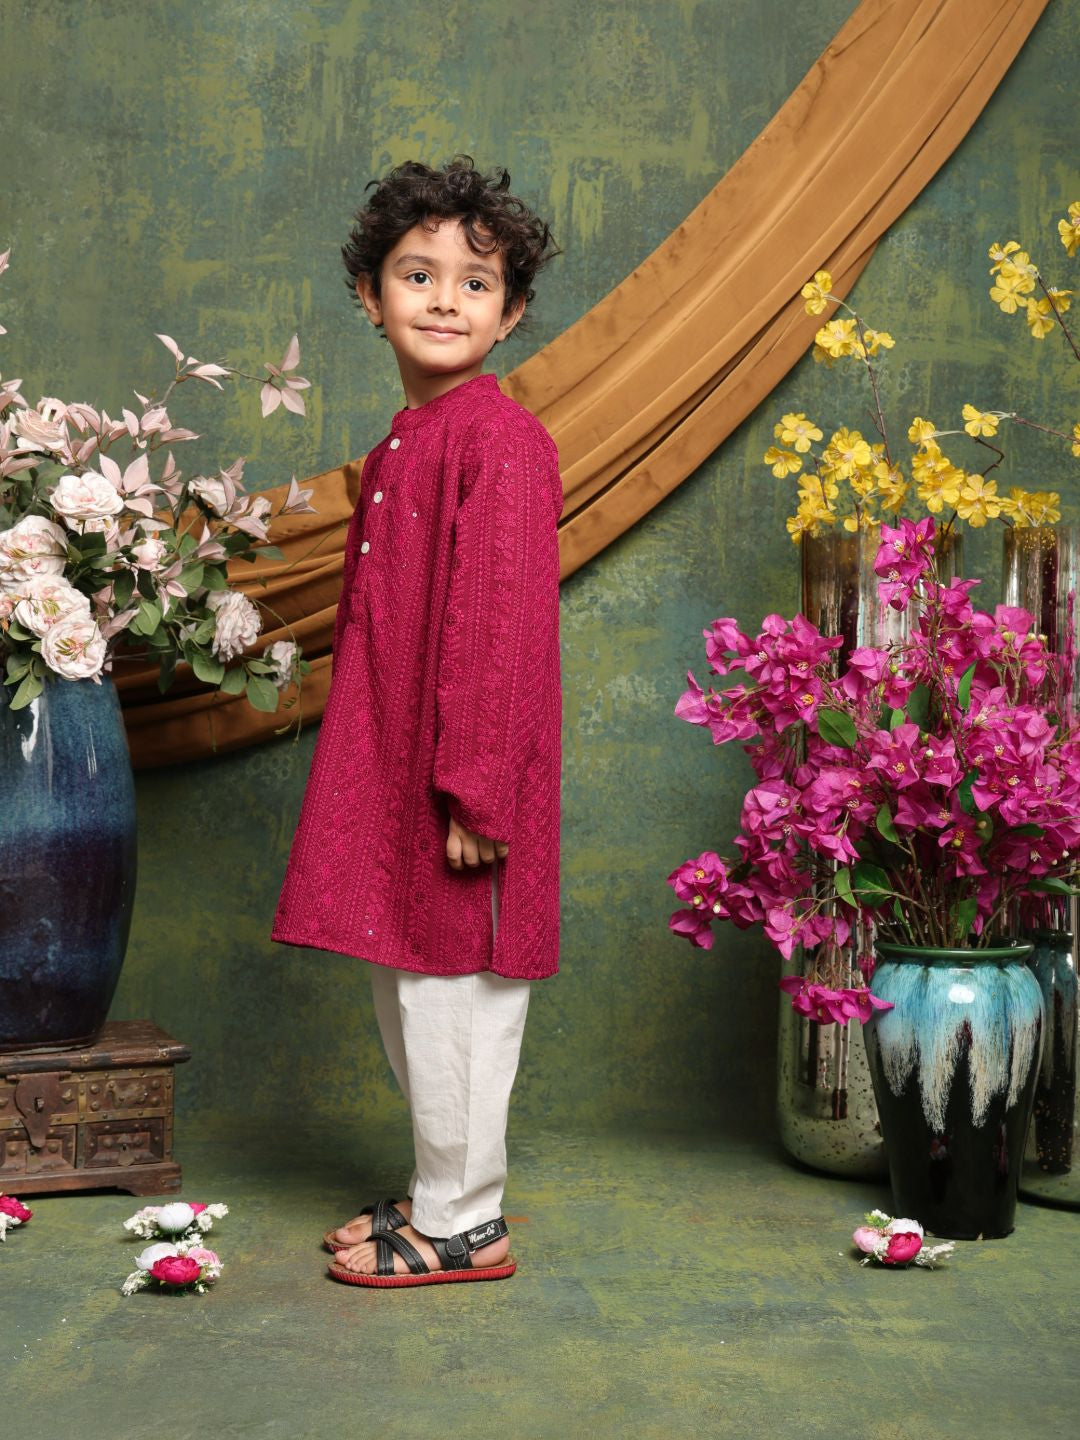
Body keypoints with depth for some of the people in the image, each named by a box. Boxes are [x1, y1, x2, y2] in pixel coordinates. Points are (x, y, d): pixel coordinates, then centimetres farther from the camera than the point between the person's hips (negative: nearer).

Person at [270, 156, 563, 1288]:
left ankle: (461, 1226, 16)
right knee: (403, 988, 17)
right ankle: (442, 1193, 32)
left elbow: (500, 625, -19)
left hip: (457, 778, -9)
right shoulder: (404, 440, 14)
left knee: (453, 988, 1)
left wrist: (474, 788, -21)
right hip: (391, 767, 9)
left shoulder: (498, 440, -14)